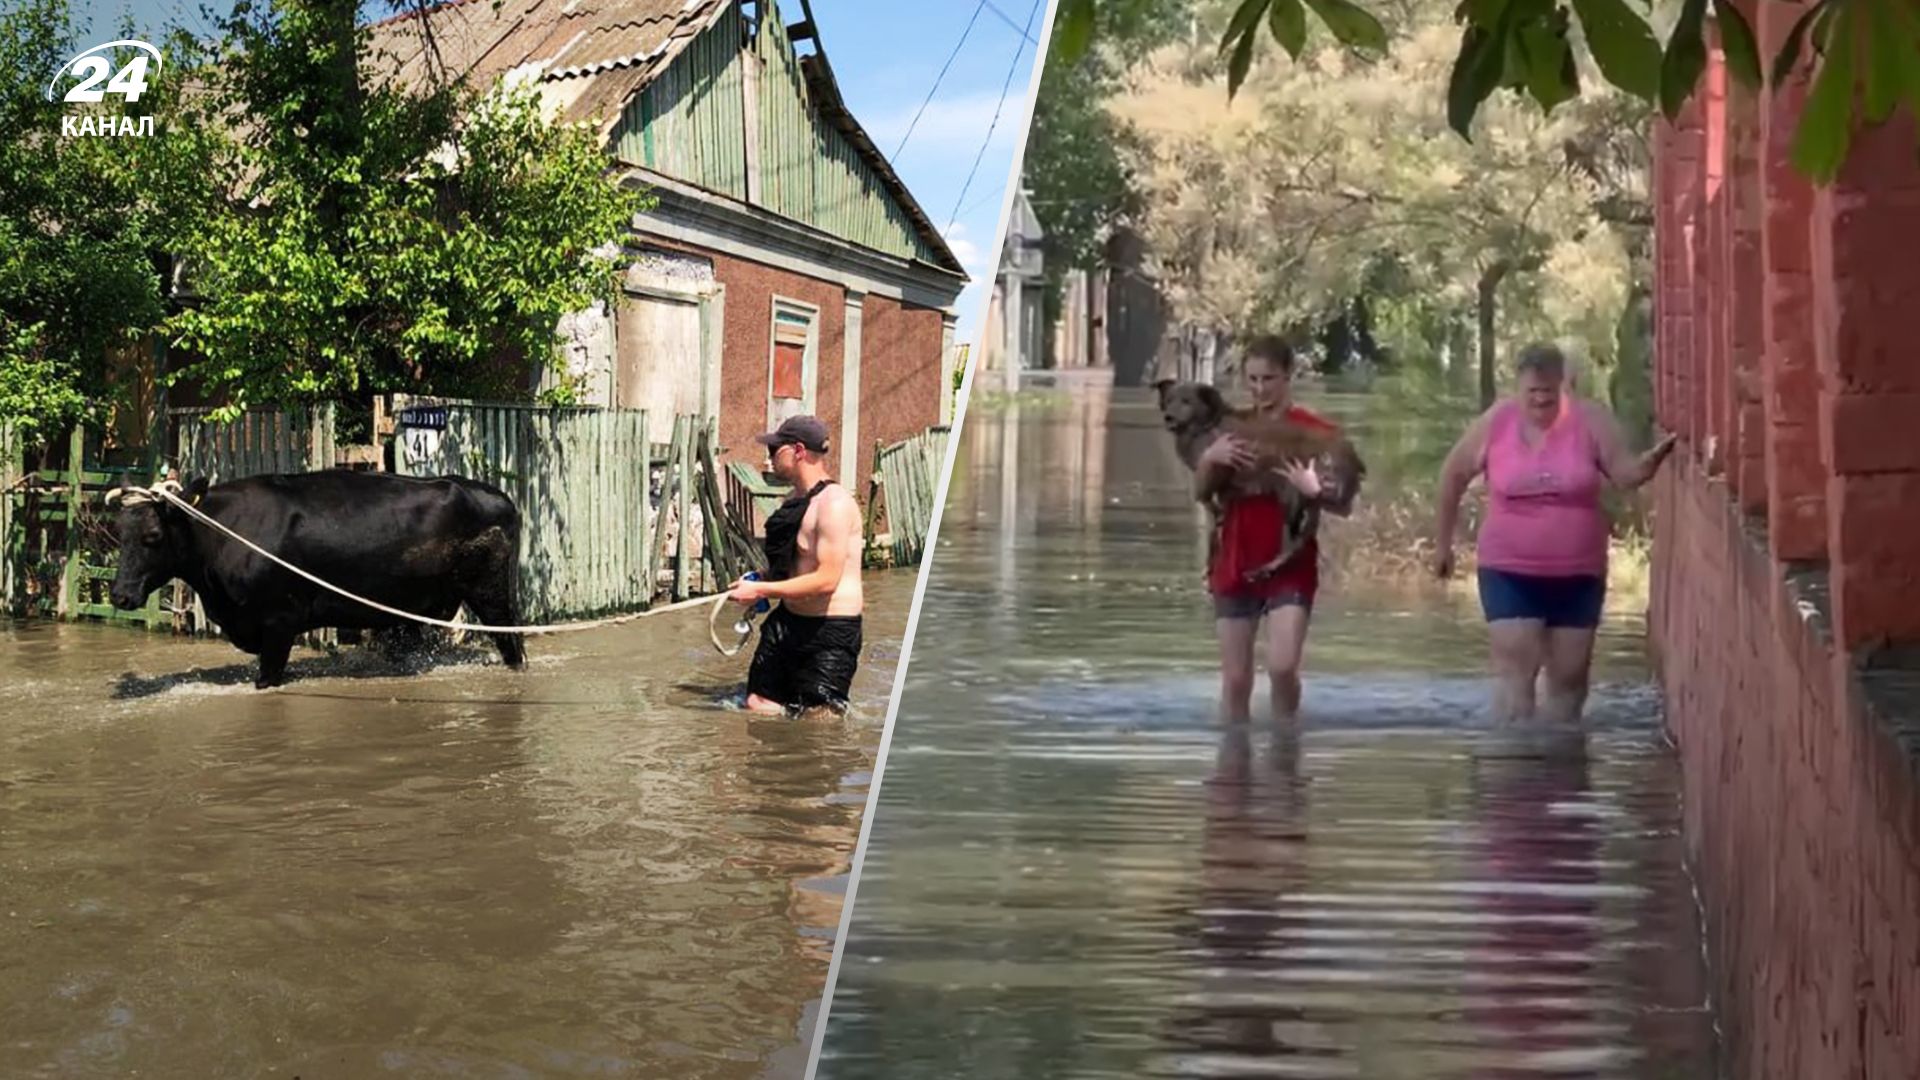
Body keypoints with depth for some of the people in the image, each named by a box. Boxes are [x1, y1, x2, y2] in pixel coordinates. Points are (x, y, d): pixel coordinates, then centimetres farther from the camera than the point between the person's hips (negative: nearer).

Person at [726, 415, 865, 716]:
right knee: (758, 706, 8)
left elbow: (827, 579, -25)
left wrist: (760, 590, -20)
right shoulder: (797, 500, 11)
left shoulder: (834, 503, -18)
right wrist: (759, 580, 6)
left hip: (831, 628, -9)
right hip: (789, 622, 9)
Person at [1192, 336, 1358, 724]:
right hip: (1234, 566, 3)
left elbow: (1345, 506, -3)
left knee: (1282, 667, -17)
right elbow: (1201, 493, 7)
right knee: (1236, 678, 4)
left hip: (1291, 567, -3)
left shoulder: (1317, 430, -3)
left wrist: (1314, 491, -23)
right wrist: (1209, 459, -13)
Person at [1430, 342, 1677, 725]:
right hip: (1509, 571, -1)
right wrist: (1442, 542, 10)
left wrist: (1653, 459, -32)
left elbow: (1626, 474, -9)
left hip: (1578, 574, 1)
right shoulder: (1495, 423, -4)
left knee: (1569, 674, 10)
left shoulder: (1591, 421, -6)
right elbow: (1454, 475, 7)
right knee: (1514, 666, -13)